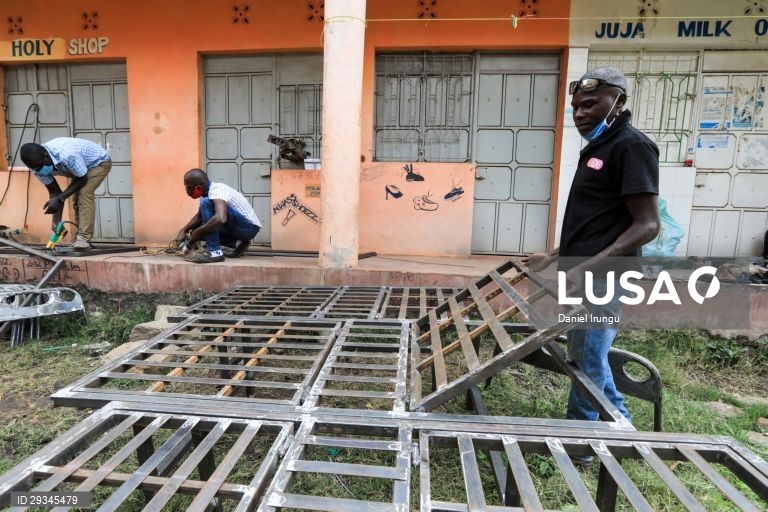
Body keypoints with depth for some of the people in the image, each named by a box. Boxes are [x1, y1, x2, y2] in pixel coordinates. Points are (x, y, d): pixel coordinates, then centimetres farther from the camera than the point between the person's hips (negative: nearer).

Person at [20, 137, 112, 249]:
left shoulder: (67, 156, -43)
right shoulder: (38, 164, -19)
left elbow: (82, 180, -27)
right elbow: (54, 191, -12)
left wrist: (59, 199, -32)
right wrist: (56, 221, -22)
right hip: (79, 168, 8)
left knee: (84, 193, -24)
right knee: (76, 198, 0)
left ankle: (84, 238, -23)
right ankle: (80, 238, 8)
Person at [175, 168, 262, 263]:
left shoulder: (217, 190, -23)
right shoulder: (207, 191, 4)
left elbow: (220, 218, -40)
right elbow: (200, 215, 20)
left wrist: (197, 232, -26)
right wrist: (183, 231, 7)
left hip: (249, 227, -9)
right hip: (237, 227, 9)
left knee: (206, 203, -23)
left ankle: (213, 251, -21)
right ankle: (234, 244, 14)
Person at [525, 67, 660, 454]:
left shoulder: (632, 146, -12)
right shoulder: (596, 148, 16)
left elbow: (647, 225, -19)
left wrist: (587, 268, -27)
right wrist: (555, 257, 17)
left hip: (602, 279, -10)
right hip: (582, 275, 10)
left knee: (587, 364, 1)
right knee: (587, 356, 19)